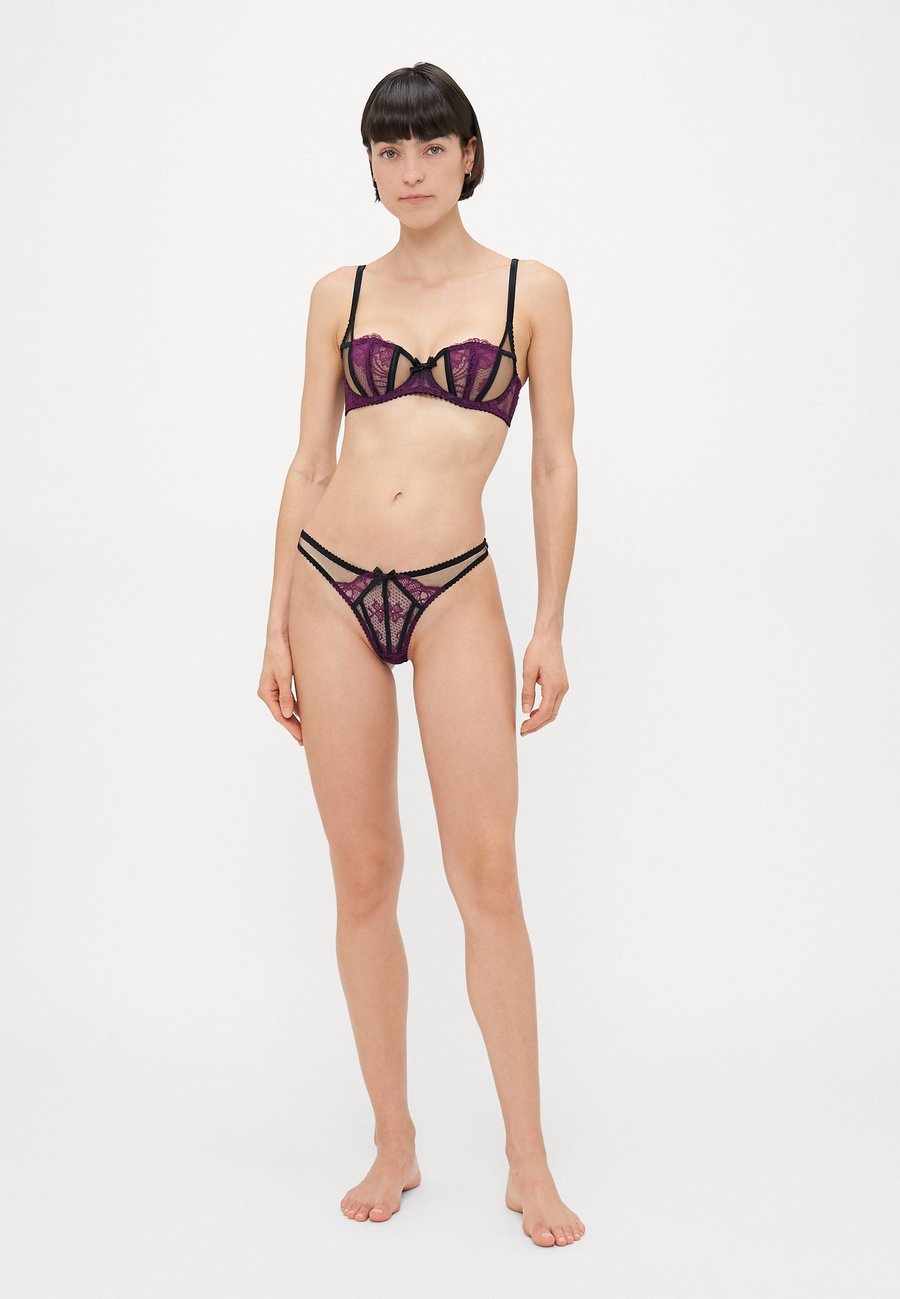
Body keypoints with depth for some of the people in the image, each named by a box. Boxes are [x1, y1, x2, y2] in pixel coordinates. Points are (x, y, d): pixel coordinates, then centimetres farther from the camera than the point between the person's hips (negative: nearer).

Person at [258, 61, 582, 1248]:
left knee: (486, 873, -6)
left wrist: (550, 626, -2)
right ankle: (394, 1144, 18)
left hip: (455, 593, -2)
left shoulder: (531, 291, 6)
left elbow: (555, 463, 4)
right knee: (363, 874, 5)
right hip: (331, 584, 2)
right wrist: (279, 626, 6)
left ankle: (528, 1164, 7)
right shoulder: (340, 295, 10)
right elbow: (309, 462, 10)